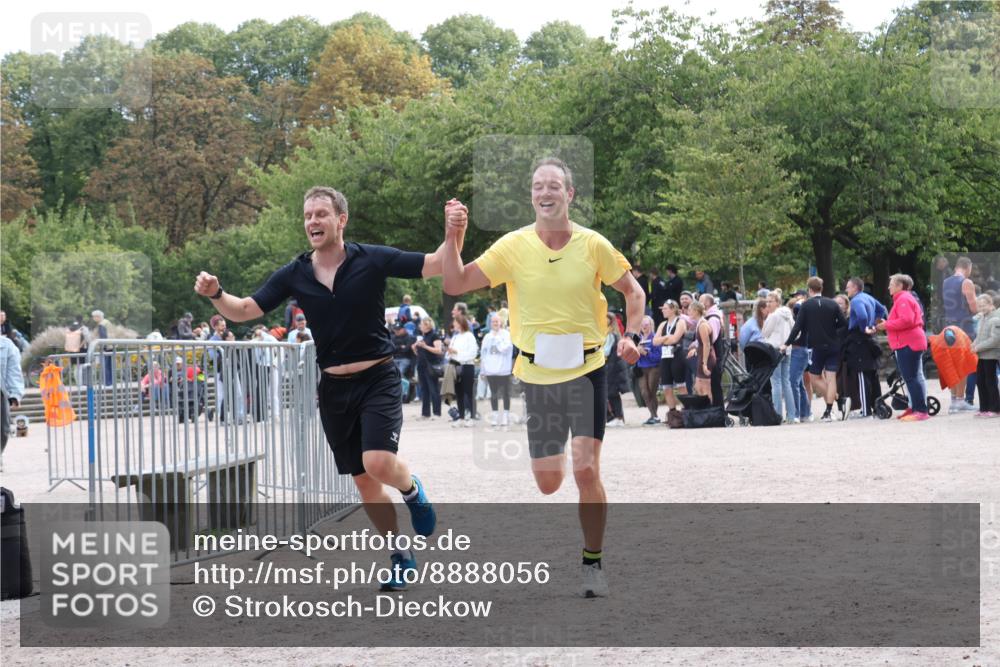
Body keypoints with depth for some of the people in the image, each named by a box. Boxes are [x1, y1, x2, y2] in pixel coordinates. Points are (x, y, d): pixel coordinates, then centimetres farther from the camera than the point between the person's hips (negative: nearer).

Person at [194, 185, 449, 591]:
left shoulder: (372, 260, -10)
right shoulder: (294, 275, -2)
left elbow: (437, 266, -11)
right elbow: (244, 310, 0)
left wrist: (454, 234, -31)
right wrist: (216, 295, -20)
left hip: (377, 379, -4)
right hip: (333, 388, 4)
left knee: (379, 463, -24)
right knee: (364, 481, 9)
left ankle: (413, 490, 12)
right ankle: (401, 558, 26)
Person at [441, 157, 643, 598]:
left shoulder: (593, 245, -4)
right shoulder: (514, 247, -3)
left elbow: (632, 291, 9)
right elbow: (454, 284, -2)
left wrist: (632, 335, -7)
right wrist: (453, 239, -16)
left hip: (585, 370, -2)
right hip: (536, 375, 2)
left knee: (586, 470, -14)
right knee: (547, 483, 4)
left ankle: (593, 563, 2)